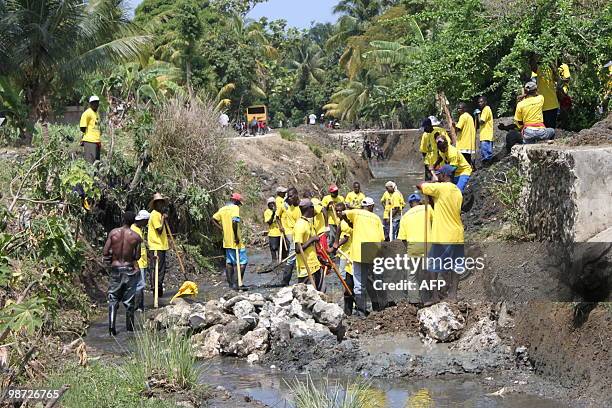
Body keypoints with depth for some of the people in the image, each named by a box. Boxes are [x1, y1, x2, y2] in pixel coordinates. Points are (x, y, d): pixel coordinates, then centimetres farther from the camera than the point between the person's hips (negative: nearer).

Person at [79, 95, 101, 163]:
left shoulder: (97, 114, 19)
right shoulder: (87, 113, -7)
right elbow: (82, 128, -10)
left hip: (97, 142, 9)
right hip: (89, 141, -9)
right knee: (90, 163, -12)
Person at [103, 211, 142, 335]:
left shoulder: (113, 233, -7)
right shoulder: (136, 237, -8)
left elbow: (105, 253, -7)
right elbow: (137, 256, -5)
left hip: (115, 269, 1)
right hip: (129, 268, 0)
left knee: (113, 298, 7)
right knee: (129, 299, 11)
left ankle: (111, 325, -11)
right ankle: (130, 327, 19)